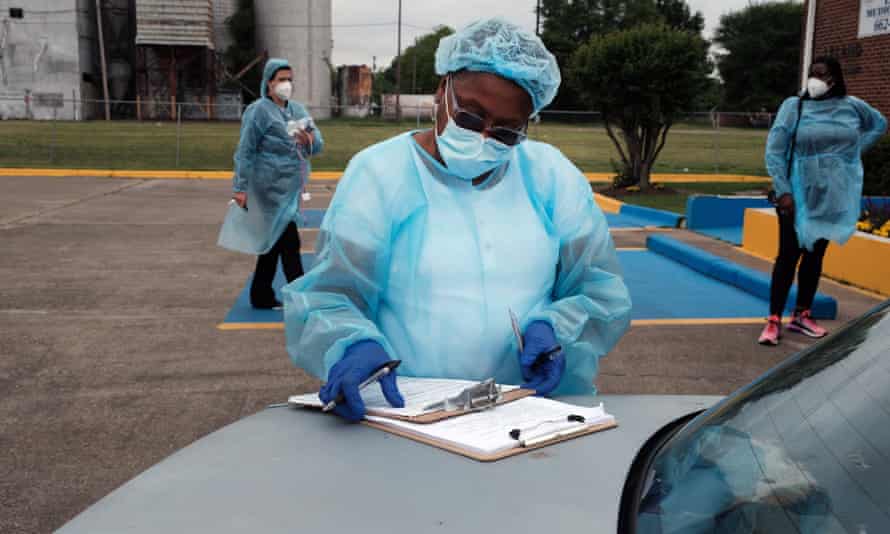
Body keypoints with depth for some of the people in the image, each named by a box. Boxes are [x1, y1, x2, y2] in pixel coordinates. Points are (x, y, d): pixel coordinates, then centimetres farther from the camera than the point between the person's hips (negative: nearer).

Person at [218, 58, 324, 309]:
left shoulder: (297, 110, 11)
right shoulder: (259, 111, -8)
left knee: (272, 240, 13)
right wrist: (240, 187, -15)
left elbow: (318, 144, 6)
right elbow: (245, 151, -11)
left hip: (290, 187, 7)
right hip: (272, 186, -7)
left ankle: (261, 296, 23)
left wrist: (309, 141, -18)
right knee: (288, 241, -7)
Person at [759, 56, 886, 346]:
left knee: (815, 254, 11)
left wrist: (854, 151, 8)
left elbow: (880, 124, 21)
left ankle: (802, 315, 22)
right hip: (798, 194, -3)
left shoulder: (852, 106, 1)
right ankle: (774, 321, 0)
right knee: (788, 255, -4)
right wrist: (783, 191, -15)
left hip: (834, 195, 3)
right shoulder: (794, 106, -8)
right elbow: (774, 151, -10)